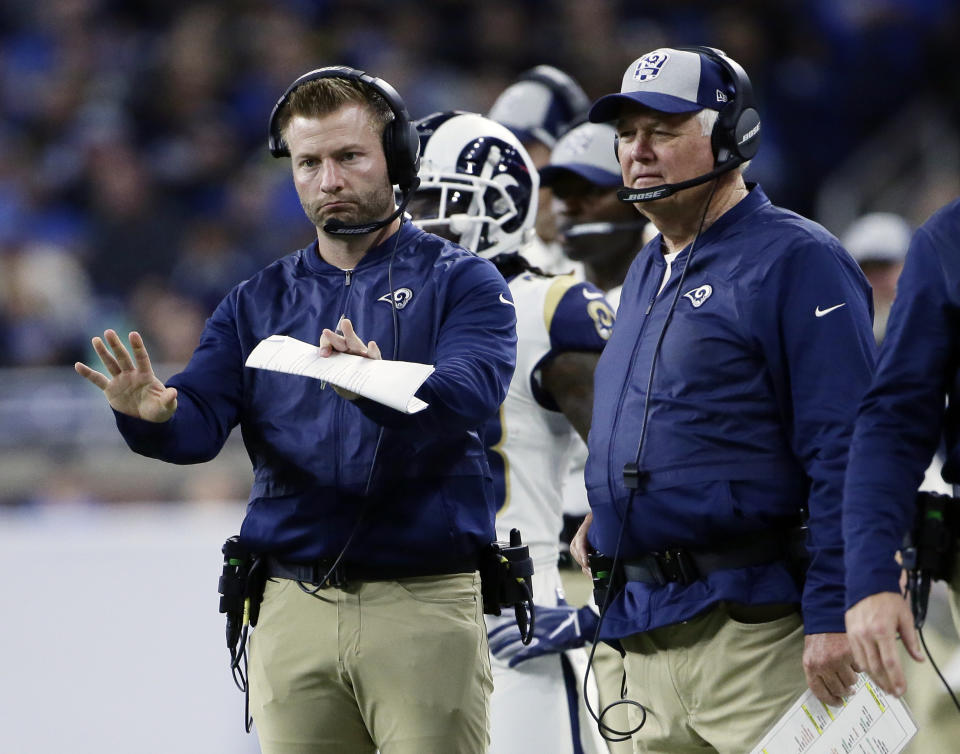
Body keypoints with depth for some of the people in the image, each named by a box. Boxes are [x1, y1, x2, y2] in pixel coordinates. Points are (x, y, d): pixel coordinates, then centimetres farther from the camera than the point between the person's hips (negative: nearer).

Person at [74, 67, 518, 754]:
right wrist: (152, 414, -23)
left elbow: (468, 393, -16)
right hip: (293, 613, 4)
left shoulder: (461, 282, 3)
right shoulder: (258, 303, 16)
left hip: (424, 611, -3)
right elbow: (200, 424, 2)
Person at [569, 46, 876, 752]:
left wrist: (833, 615, -21)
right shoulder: (647, 272, 21)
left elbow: (844, 452, -15)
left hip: (752, 629, -8)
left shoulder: (797, 261, -7)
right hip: (647, 627, 8)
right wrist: (609, 516, 14)